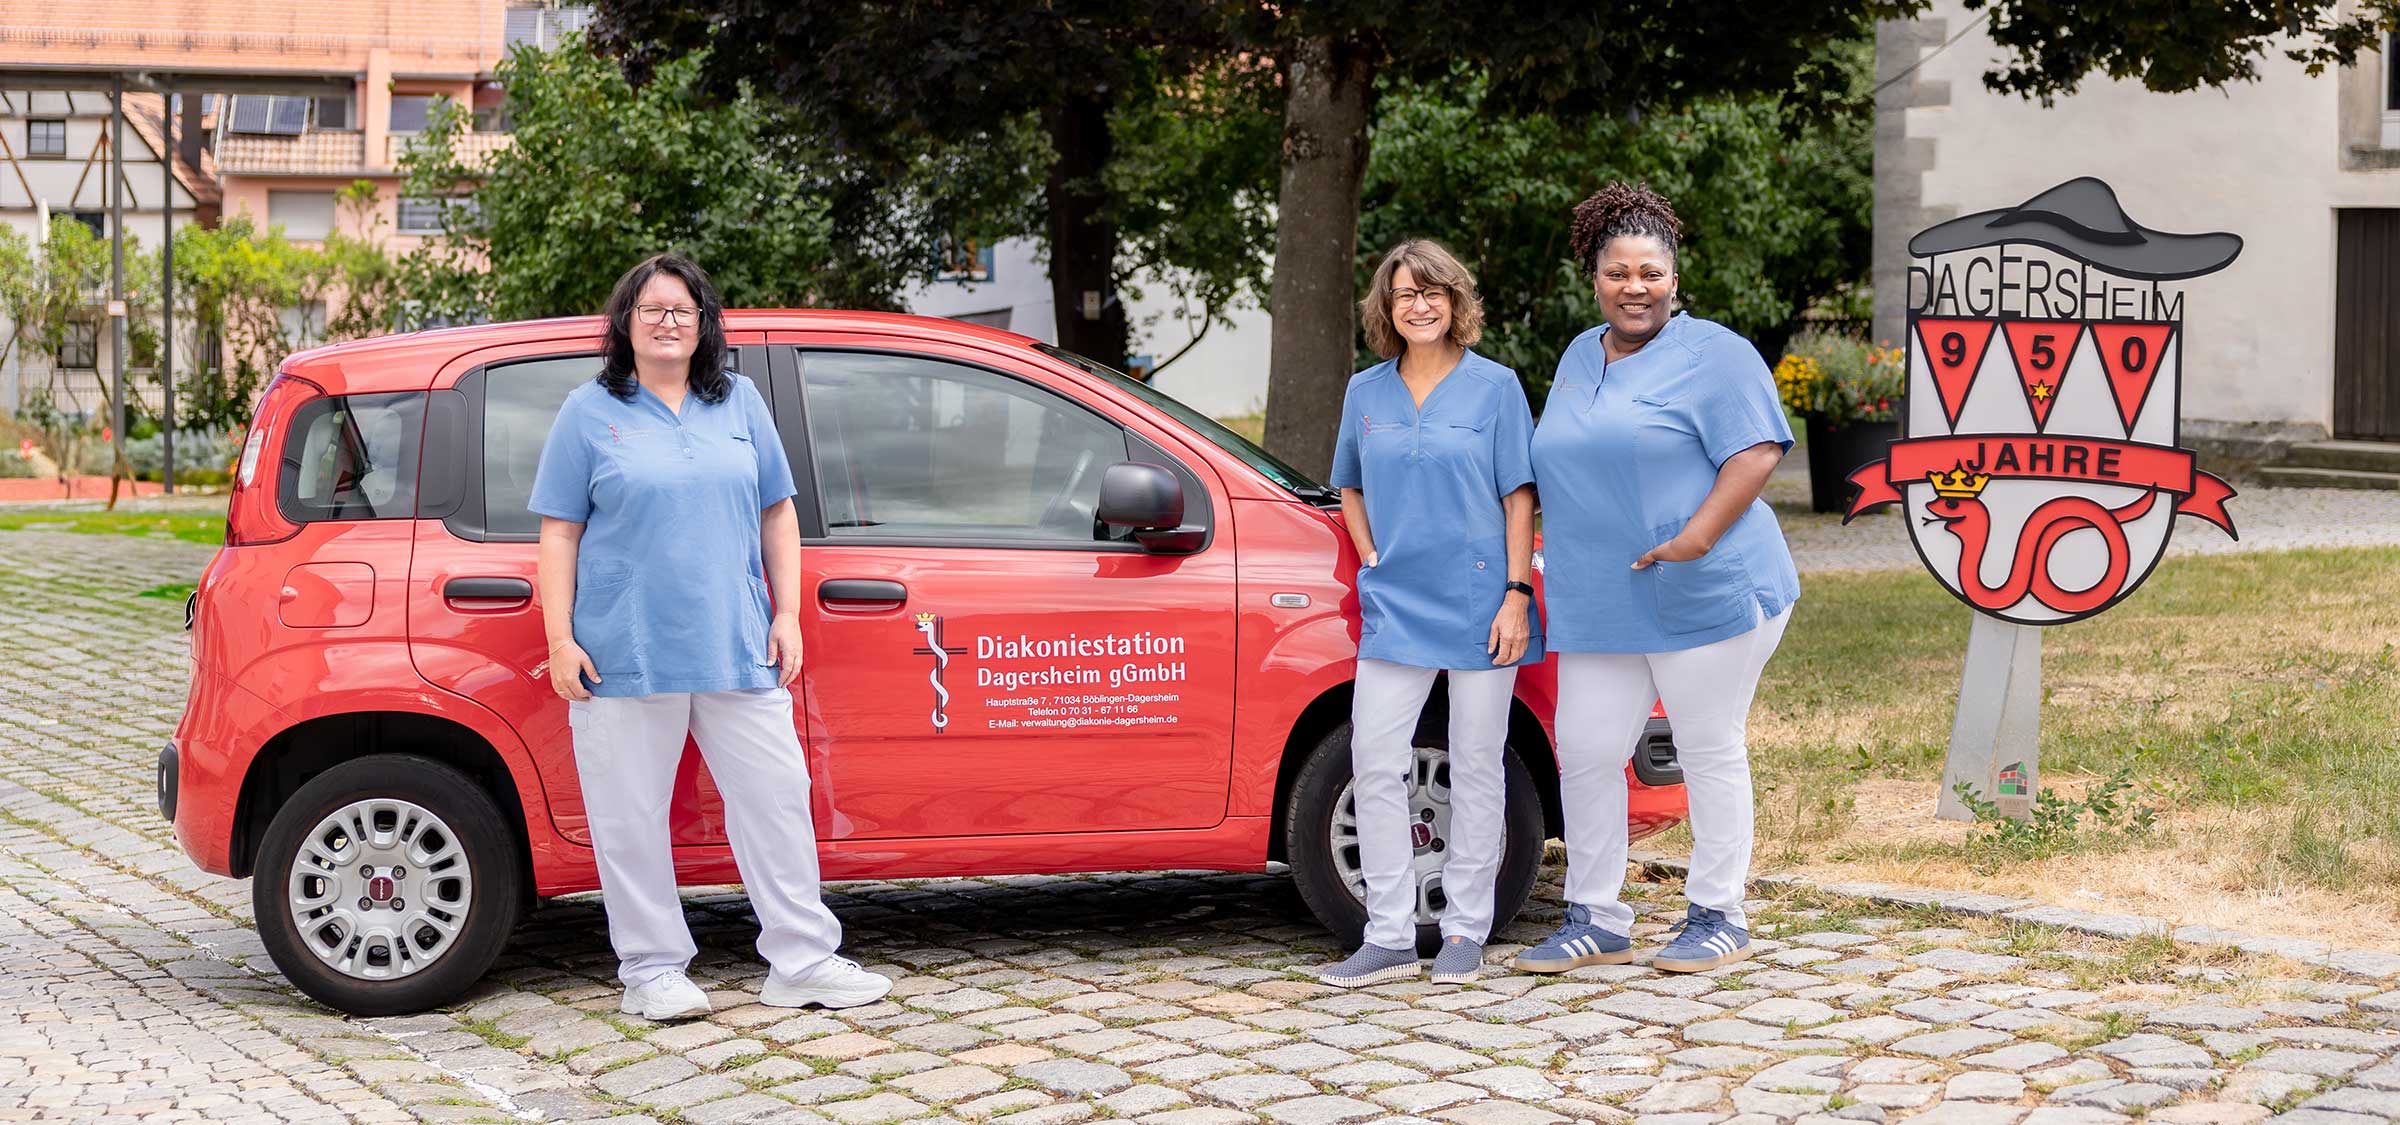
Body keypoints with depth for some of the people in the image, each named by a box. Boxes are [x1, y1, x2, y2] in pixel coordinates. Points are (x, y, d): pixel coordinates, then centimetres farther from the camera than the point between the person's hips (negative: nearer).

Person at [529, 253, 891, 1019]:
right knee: (632, 818, 1)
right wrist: (561, 641, -7)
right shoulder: (590, 413, 3)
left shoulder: (739, 402, 13)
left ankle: (802, 962, 11)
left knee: (776, 797, 3)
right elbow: (559, 534, 1)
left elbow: (777, 514, 15)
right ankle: (652, 971, 13)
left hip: (736, 653, 3)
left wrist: (787, 615, 6)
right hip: (624, 659, -3)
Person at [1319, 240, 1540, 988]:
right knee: (1375, 762, -3)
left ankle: (1465, 932, 13)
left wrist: (1516, 594, -9)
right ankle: (1389, 937, 3)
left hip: (1478, 606, -3)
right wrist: (1371, 559, 5)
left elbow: (1518, 497, -2)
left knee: (1476, 765, 4)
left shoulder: (1494, 386, -1)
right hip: (1395, 604, 3)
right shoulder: (1366, 392, 8)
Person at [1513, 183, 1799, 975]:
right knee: (1585, 752, 4)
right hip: (1599, 605, 7)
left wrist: (1695, 539, -22)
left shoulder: (1712, 354, -5)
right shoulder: (1579, 358, 17)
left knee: (1709, 750, 2)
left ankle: (1718, 917, 13)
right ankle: (1595, 921, 14)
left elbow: (1757, 453, -13)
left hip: (1704, 597, -6)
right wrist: (1564, 547, 14)